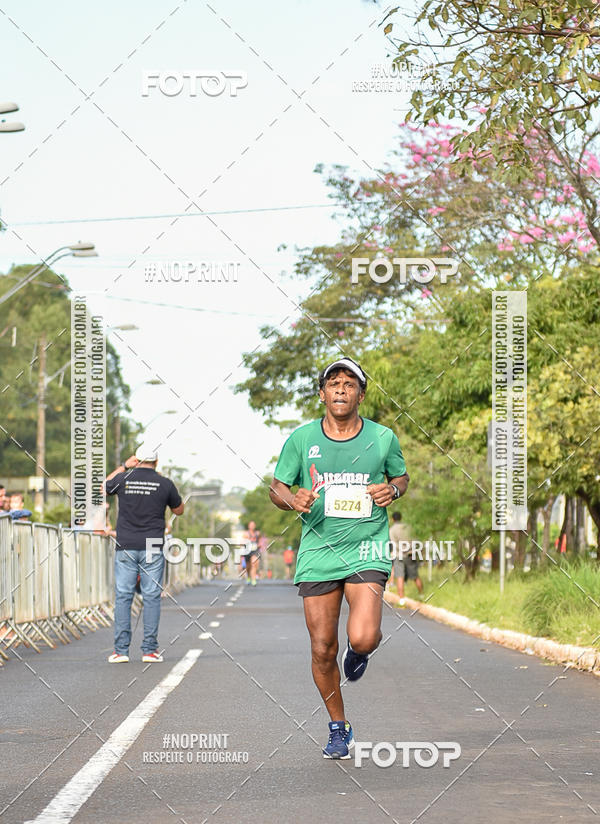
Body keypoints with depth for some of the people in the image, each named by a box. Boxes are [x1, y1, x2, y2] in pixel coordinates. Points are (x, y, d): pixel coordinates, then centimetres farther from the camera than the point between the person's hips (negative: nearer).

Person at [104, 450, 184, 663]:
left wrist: (124, 467, 22)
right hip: (152, 548, -1)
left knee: (123, 596, 3)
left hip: (125, 547, 1)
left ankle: (121, 649, 0)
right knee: (151, 597, 3)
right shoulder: (165, 484, -1)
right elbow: (179, 510, 14)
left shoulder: (123, 479, 0)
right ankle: (149, 649, 0)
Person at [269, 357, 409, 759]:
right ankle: (339, 728, 23)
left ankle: (359, 649, 19)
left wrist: (393, 489, -5)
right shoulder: (301, 439, 1)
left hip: (367, 550, -1)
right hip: (318, 552, 1)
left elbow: (401, 476, 18)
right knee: (322, 650, 2)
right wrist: (293, 499, -12)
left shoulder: (383, 438, 1)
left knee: (363, 638, -21)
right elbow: (277, 487, 10)